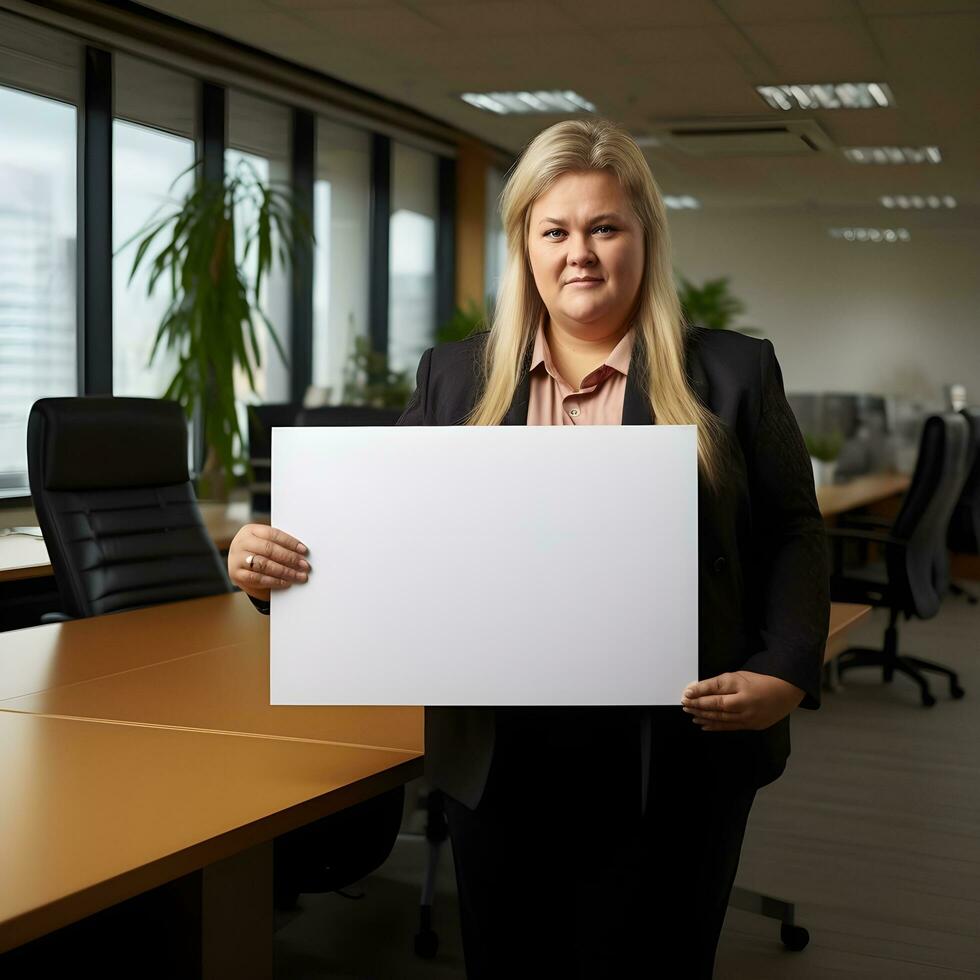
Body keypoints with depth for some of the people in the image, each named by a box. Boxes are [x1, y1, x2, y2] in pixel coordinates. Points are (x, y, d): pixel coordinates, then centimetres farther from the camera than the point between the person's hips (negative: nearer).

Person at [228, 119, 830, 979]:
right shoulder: (456, 378, 8)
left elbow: (792, 538, 5)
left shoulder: (733, 374, 2)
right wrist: (273, 561, -12)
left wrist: (785, 674, -10)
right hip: (500, 757, 2)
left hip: (674, 759, -2)